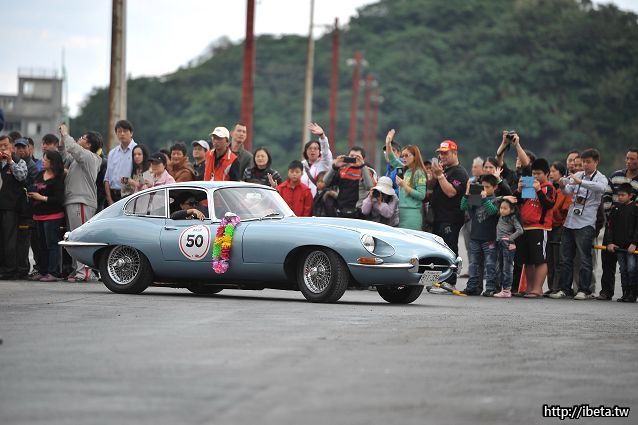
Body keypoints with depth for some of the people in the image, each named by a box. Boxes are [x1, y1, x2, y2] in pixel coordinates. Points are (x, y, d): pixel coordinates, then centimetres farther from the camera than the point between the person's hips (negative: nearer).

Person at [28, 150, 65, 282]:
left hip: (52, 216, -8)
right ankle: (43, 271, 18)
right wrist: (31, 194, -1)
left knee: (52, 244, -7)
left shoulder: (57, 179, -11)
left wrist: (42, 198, -15)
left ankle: (53, 273, -7)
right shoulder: (40, 175, 11)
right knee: (42, 245, 12)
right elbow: (34, 189, 20)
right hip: (39, 215, 8)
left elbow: (59, 199, -16)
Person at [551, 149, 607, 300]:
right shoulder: (577, 175, 13)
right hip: (570, 221, 6)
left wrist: (580, 182, -33)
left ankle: (584, 290, -2)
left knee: (584, 258, -6)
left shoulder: (600, 178, -2)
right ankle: (565, 289, 12)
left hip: (586, 223, -5)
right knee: (566, 257, 7)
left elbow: (601, 187, -24)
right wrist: (563, 186, -19)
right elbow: (568, 191, 4)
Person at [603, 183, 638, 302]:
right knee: (623, 270, 7)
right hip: (619, 246, 5)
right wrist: (609, 242, 1)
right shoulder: (615, 208, 12)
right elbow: (609, 227, 11)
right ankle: (625, 293, 13)